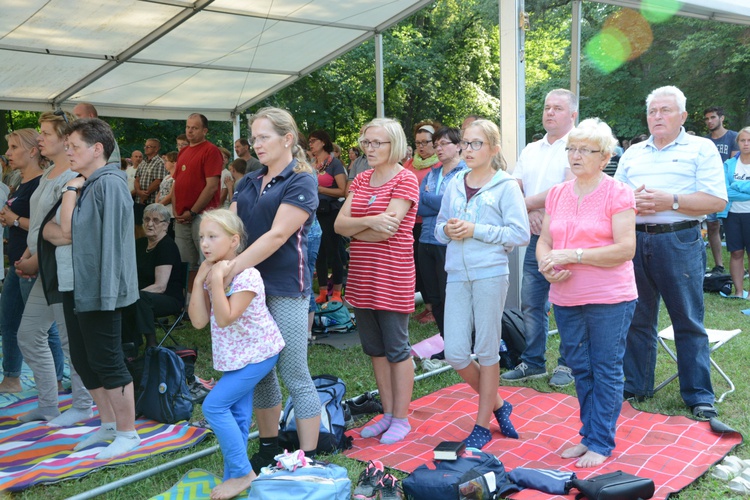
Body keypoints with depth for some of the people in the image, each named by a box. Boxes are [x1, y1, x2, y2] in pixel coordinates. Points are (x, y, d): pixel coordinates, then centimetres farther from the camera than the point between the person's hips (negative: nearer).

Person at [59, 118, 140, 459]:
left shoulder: (109, 184, -15)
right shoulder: (84, 185, 14)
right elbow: (66, 231, 10)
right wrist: (70, 193, 4)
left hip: (98, 289, -10)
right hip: (76, 286, 10)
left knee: (107, 362, -2)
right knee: (83, 361, 16)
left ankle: (127, 432, 12)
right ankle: (108, 424, 30)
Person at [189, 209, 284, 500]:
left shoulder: (246, 275, -23)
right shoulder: (210, 273, 1)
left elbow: (225, 319, -30)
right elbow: (199, 321, -7)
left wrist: (217, 280, -31)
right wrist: (199, 281, -12)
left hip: (257, 353, -8)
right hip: (235, 355, 8)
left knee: (214, 406, -12)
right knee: (237, 415, 13)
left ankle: (242, 472, 0)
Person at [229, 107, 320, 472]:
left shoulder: (301, 182, -7)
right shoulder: (249, 182, 13)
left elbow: (277, 235, -18)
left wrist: (232, 268, -24)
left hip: (285, 290, -7)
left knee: (294, 374, -1)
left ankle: (308, 459, 9)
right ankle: (268, 448, 28)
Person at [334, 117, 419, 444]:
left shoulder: (405, 180, -9)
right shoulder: (361, 180, 12)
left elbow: (388, 229, -19)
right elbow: (339, 224, 1)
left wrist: (353, 229, -5)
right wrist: (369, 222, -16)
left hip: (392, 277, -7)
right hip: (362, 277, 7)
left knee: (396, 349, 3)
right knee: (374, 348, 14)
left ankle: (401, 418, 16)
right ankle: (387, 413, 28)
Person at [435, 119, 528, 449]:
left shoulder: (505, 186, -2)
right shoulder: (455, 185, 12)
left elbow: (520, 234, -8)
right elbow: (439, 227, 18)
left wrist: (475, 230, -14)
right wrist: (447, 230, -5)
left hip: (490, 273, -5)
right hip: (457, 274, 5)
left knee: (486, 351, 5)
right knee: (455, 353, 2)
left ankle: (483, 424, 20)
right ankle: (497, 404, 27)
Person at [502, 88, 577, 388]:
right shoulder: (531, 150, 16)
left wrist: (527, 202, -11)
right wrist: (529, 212, -11)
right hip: (536, 237, 6)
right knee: (531, 304, 10)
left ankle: (567, 365, 16)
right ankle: (532, 363, 22)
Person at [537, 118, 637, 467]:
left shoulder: (617, 194, -8)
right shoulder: (557, 194, 9)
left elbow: (626, 248, -16)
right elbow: (544, 240, 11)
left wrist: (571, 255, -20)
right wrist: (547, 265, -12)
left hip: (609, 300, -6)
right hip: (566, 298, 6)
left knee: (606, 371, 5)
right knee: (580, 370, 15)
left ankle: (601, 443, 16)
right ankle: (588, 435, 30)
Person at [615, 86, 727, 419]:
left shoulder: (701, 149, 3)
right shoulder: (632, 153, 17)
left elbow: (717, 201, -7)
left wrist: (670, 200, -18)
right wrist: (630, 201, -7)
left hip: (679, 242, -4)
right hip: (635, 240, 4)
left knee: (688, 322, 0)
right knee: (637, 319, 10)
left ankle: (699, 395, 10)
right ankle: (635, 386, 22)